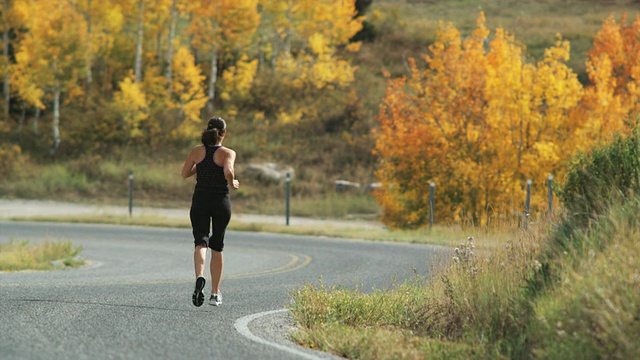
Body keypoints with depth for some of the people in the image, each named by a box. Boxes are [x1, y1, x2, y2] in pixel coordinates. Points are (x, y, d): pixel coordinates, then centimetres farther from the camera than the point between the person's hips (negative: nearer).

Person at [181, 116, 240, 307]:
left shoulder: (197, 151, 0)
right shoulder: (228, 153, -8)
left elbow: (185, 173, 7)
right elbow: (228, 172, -26)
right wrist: (232, 184, -6)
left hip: (200, 201, 1)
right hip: (221, 202, -1)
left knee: (201, 242, -6)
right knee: (217, 247, 13)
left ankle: (200, 276, -37)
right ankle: (215, 293, 17)